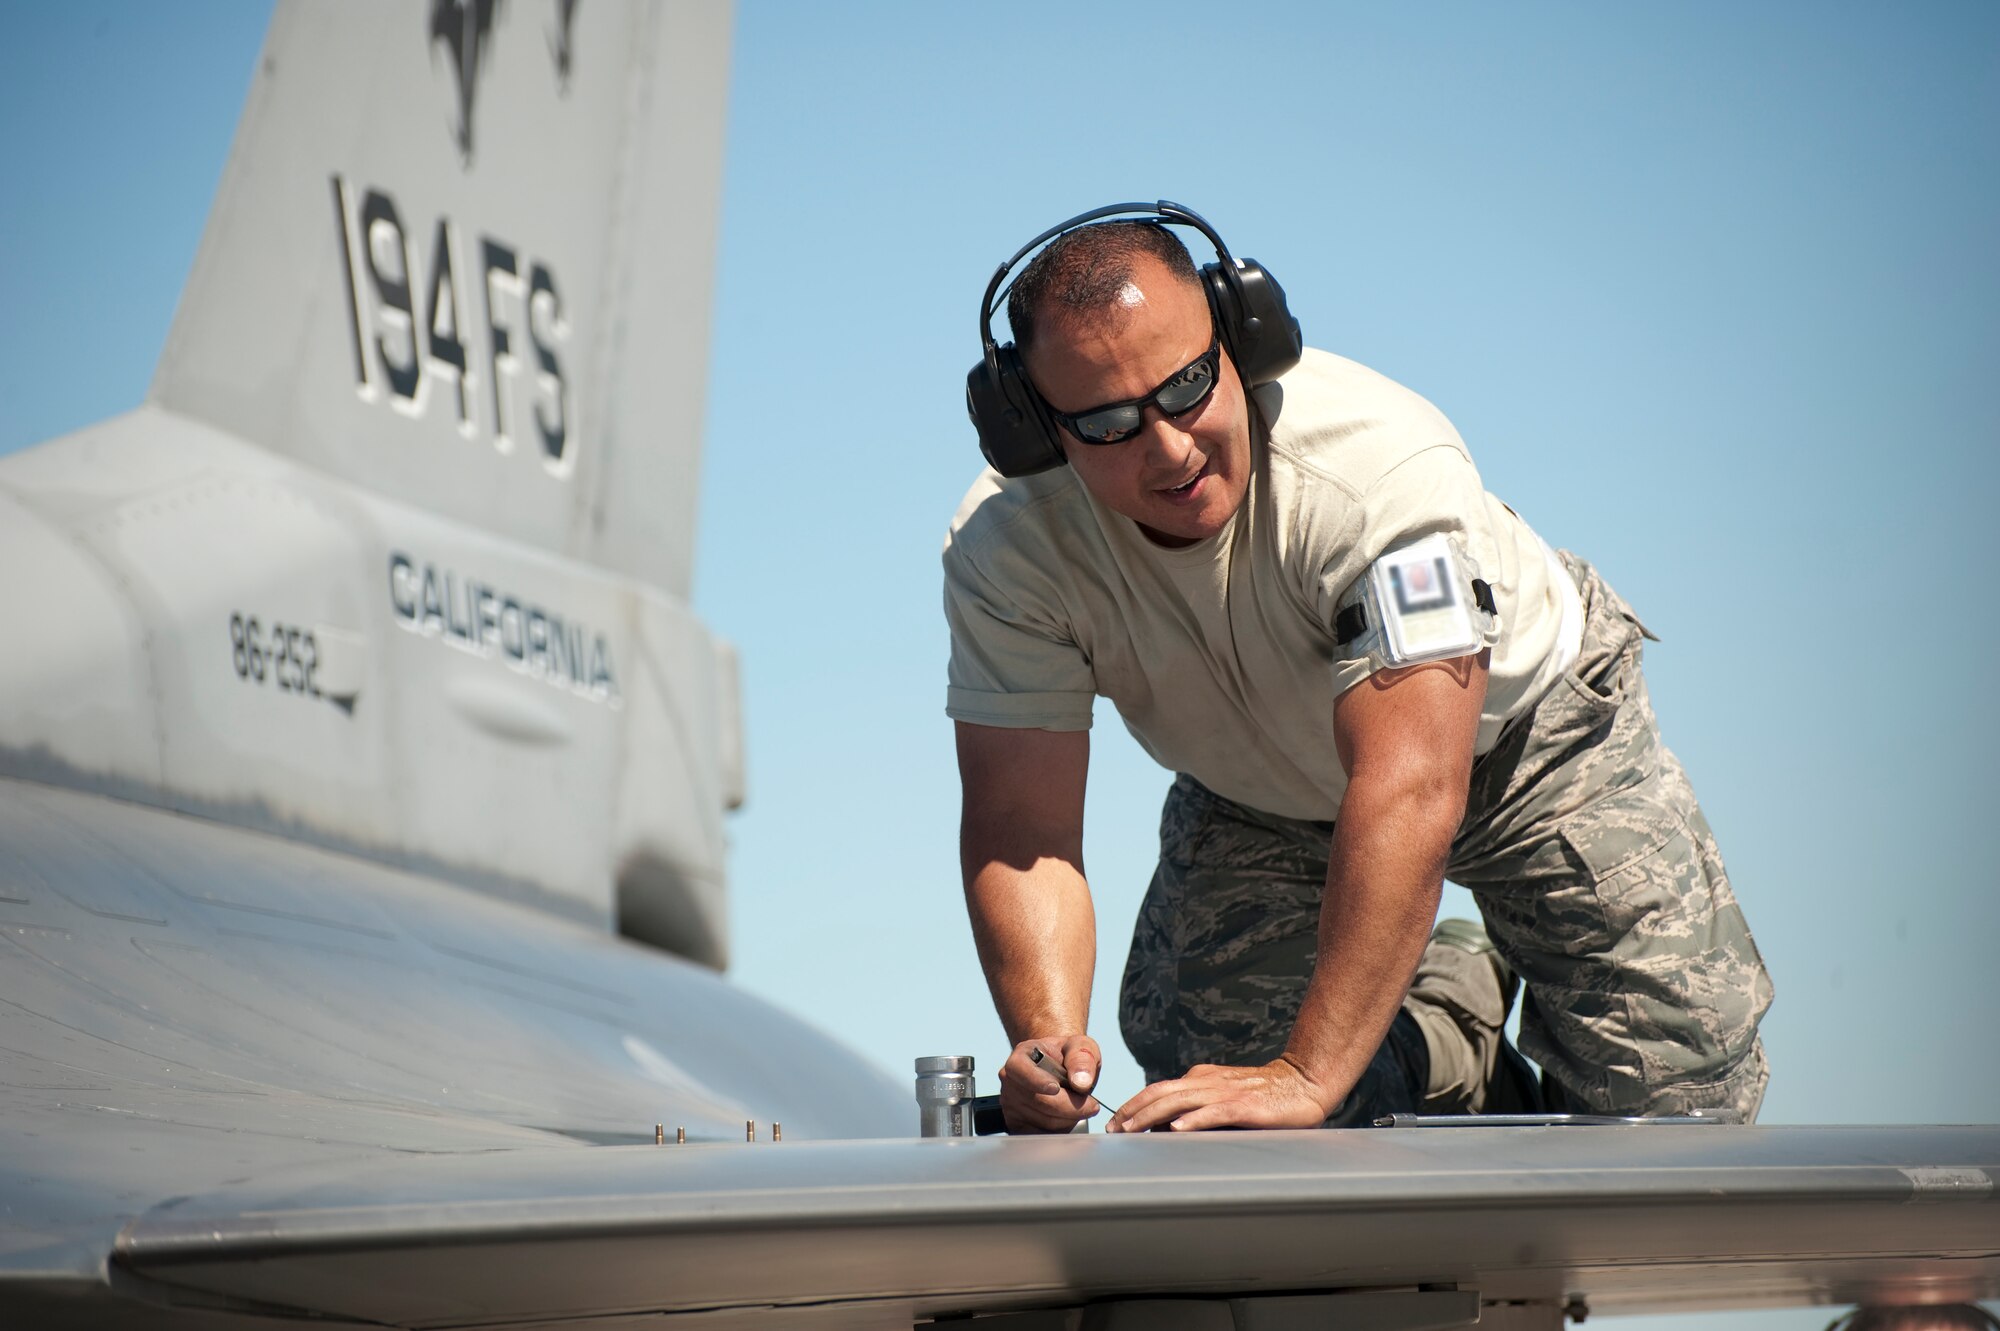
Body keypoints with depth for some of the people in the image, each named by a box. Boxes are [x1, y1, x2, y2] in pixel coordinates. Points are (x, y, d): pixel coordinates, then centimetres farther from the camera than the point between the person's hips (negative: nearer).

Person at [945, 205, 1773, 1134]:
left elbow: (1409, 790, -46)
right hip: (1264, 795, 4)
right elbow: (1022, 824, -25)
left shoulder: (1374, 465, -41)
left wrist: (1307, 1075, -51)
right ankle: (1454, 995, 23)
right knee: (1190, 1057, -5)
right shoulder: (1005, 545, -27)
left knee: (1680, 1088, -9)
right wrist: (1047, 1034, -44)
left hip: (1521, 723, -3)